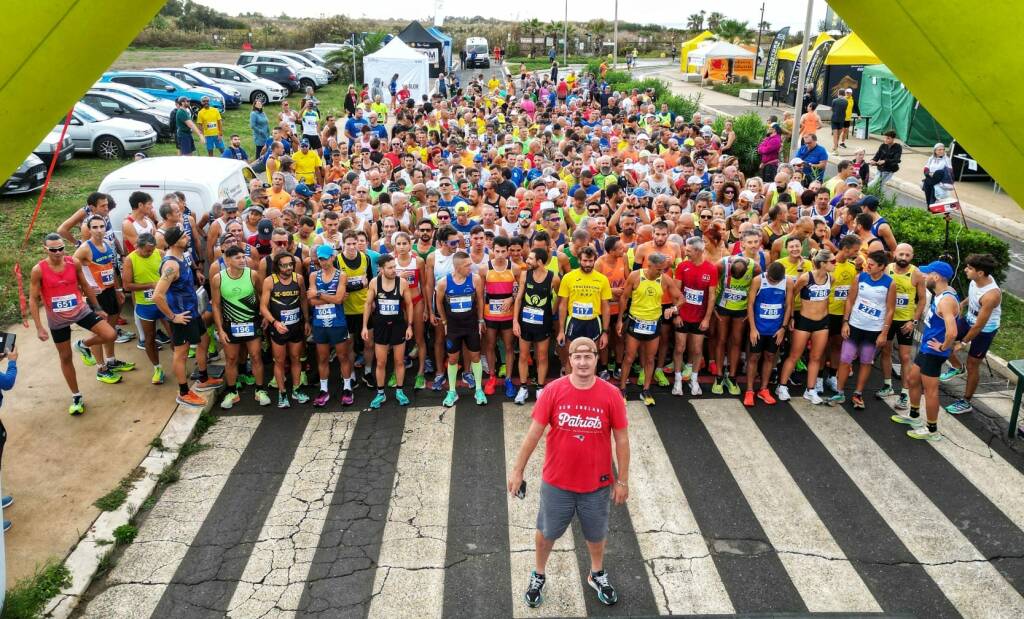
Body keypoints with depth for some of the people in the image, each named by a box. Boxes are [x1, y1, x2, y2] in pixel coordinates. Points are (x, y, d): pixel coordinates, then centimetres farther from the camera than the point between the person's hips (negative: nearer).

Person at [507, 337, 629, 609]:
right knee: (546, 532, 19)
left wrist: (623, 481, -2)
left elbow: (622, 440, -6)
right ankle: (538, 576, 45)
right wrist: (517, 469, -5)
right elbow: (534, 432, -8)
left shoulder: (611, 394, -15)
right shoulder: (554, 390, -15)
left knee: (596, 534, 22)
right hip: (556, 481, 0)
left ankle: (597, 575, 49)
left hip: (597, 483, 0)